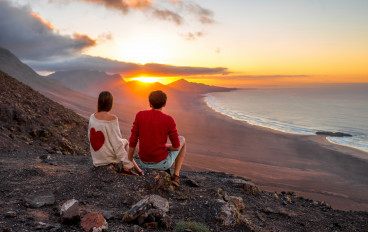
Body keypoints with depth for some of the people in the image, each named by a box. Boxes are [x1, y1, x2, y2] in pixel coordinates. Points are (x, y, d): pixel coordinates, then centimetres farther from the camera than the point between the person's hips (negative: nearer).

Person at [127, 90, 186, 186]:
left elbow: (133, 141, -4)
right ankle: (176, 176, 19)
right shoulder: (169, 120, -13)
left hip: (144, 163, 4)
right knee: (182, 139, 24)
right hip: (162, 162, -4)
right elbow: (176, 147, -9)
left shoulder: (140, 115, -5)